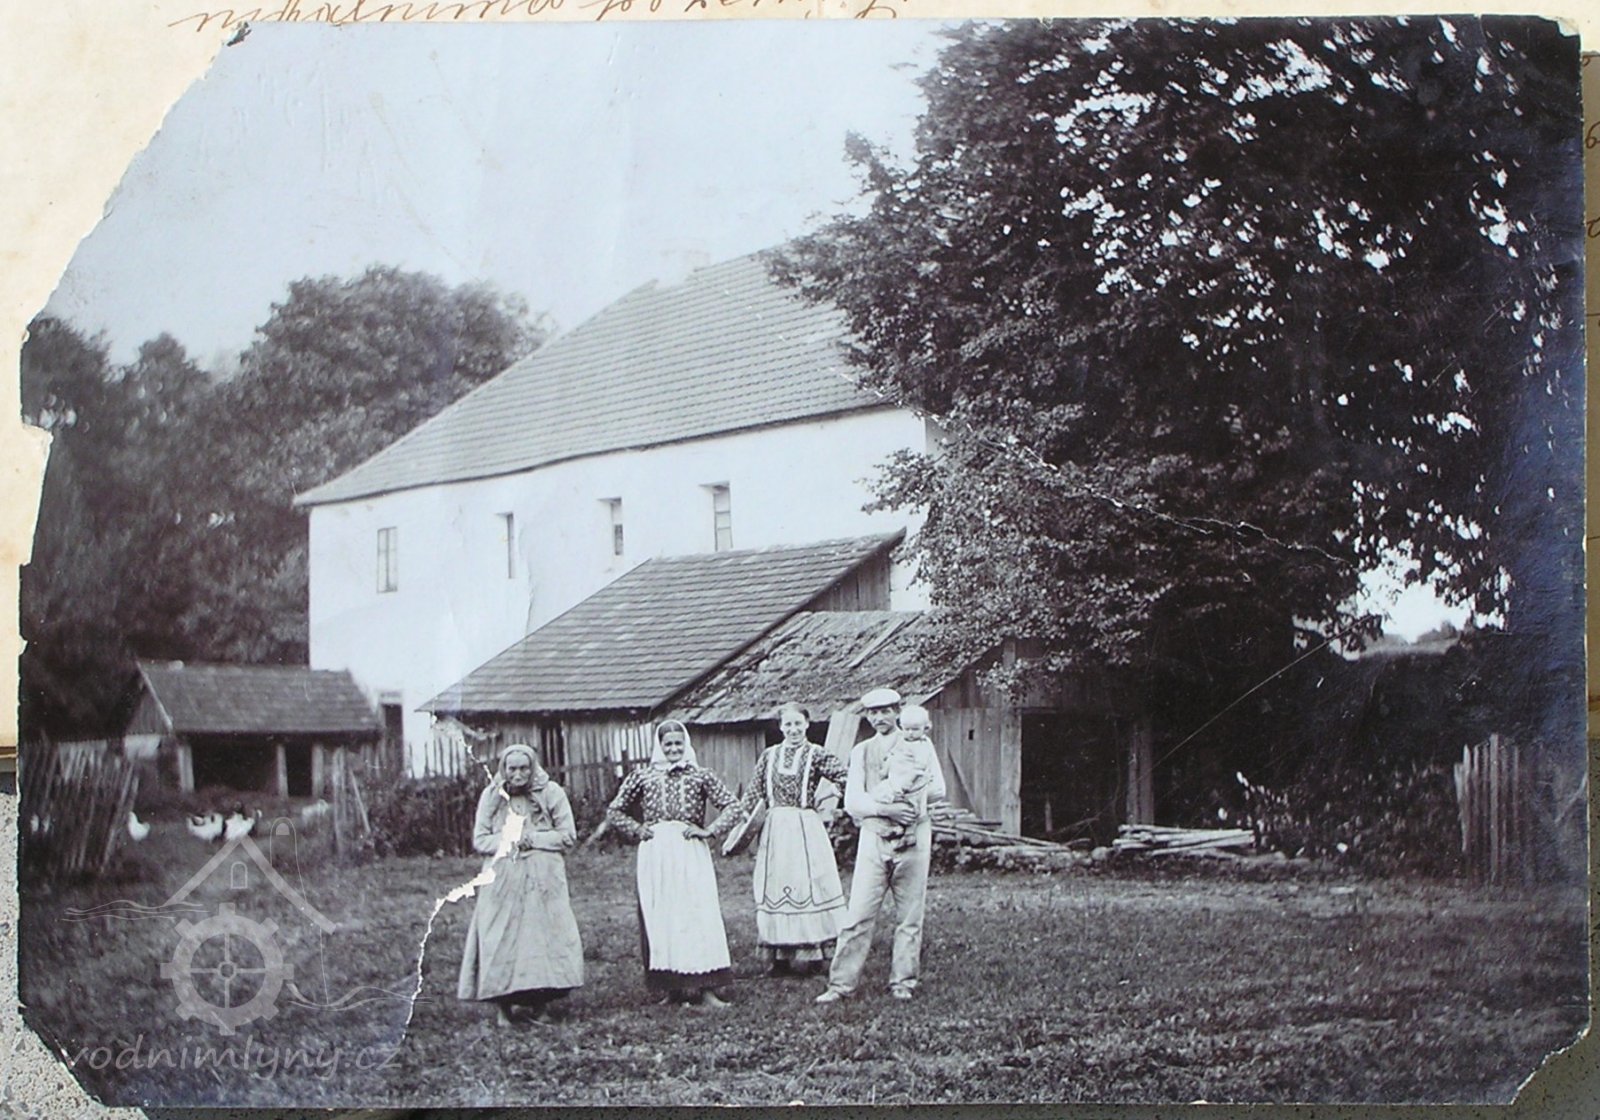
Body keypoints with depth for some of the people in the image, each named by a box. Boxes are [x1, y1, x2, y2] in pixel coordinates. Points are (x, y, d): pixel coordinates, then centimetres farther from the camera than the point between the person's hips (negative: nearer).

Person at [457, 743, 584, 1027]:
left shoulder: (551, 793, 3)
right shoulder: (491, 796, 8)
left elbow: (568, 835, 1)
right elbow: (479, 840, 6)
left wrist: (532, 839, -10)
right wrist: (508, 842, -11)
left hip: (543, 879, -1)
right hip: (502, 879, 1)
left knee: (543, 934, -6)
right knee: (500, 939, -5)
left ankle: (538, 1000, 3)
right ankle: (503, 1005, -2)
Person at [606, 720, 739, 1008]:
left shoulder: (700, 776, 6)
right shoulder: (643, 778, 9)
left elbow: (732, 806, 5)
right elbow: (614, 812, 16)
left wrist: (709, 830, -5)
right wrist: (638, 830, 3)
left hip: (692, 854, -1)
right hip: (655, 855, 1)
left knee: (698, 914, -6)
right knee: (660, 918, 0)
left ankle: (704, 988, -6)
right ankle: (674, 987, 6)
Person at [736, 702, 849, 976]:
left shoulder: (815, 755, -1)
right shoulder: (769, 755, 10)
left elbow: (846, 778, -12)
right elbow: (753, 794, 11)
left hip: (806, 829, -3)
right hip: (775, 830, 4)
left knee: (808, 886, -5)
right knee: (774, 889, 4)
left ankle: (812, 952, 0)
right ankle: (780, 957, 10)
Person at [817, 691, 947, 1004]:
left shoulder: (921, 746, 9)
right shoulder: (861, 751, 11)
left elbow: (939, 790, 3)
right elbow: (852, 802, 0)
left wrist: (908, 797, -9)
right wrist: (887, 808, -16)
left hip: (913, 836, 0)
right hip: (873, 837, 1)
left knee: (910, 916, 4)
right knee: (859, 914, -3)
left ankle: (902, 982, 13)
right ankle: (842, 983, 0)